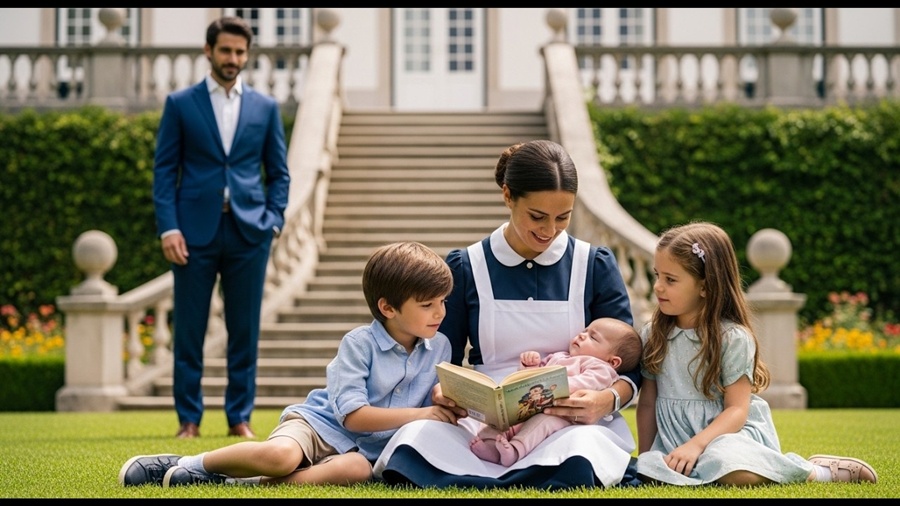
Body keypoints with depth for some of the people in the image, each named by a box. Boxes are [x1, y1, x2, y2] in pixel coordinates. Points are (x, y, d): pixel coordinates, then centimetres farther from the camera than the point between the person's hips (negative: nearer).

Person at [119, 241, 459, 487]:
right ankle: (189, 464, -12)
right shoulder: (359, 344, -9)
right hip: (320, 423, -3)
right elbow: (352, 414, -16)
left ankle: (245, 484, -29)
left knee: (358, 470, -37)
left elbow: (435, 404, 10)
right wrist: (415, 414, -20)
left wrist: (447, 411, -15)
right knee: (281, 454, -38)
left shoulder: (439, 348, 5)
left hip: (362, 447, 3)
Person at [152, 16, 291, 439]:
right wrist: (168, 227, -8)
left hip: (248, 231, 2)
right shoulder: (180, 104, 5)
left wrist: (274, 220, -2)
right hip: (195, 230, -1)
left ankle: (240, 417, 12)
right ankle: (189, 418, 9)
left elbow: (279, 172, 12)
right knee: (188, 330, 1)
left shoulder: (265, 107, 10)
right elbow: (164, 170, 2)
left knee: (245, 330, 4)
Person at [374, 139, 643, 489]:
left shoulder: (596, 266, 7)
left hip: (573, 424, -2)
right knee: (415, 437, -33)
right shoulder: (465, 268, 8)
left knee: (581, 451, -40)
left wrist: (607, 400, -17)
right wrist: (443, 393, -14)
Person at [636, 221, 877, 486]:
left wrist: (697, 444, -27)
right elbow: (647, 403, 12)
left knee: (735, 471, -38)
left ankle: (817, 470, -12)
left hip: (731, 431, -4)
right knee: (652, 472, -30)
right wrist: (646, 457, 4)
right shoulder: (652, 335, 7)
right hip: (675, 436, 4)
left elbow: (736, 409, -13)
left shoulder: (733, 337, -9)